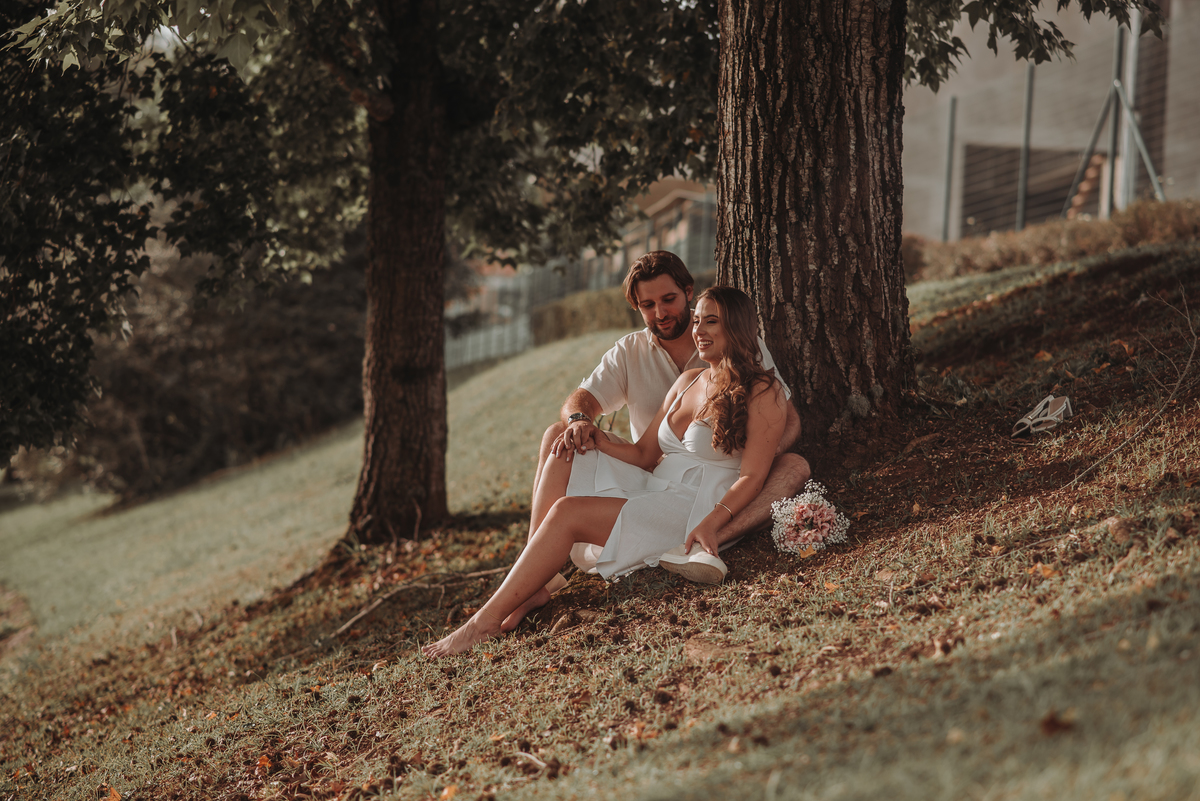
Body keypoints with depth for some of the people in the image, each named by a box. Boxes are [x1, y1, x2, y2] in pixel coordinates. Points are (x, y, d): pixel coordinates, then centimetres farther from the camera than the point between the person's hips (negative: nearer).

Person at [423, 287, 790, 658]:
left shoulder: (763, 394, -4)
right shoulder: (688, 381, 19)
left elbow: (752, 477, -11)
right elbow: (643, 454, 17)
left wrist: (712, 523, -28)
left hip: (692, 514, -8)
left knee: (568, 512, -25)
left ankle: (485, 622, -25)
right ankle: (533, 585, -20)